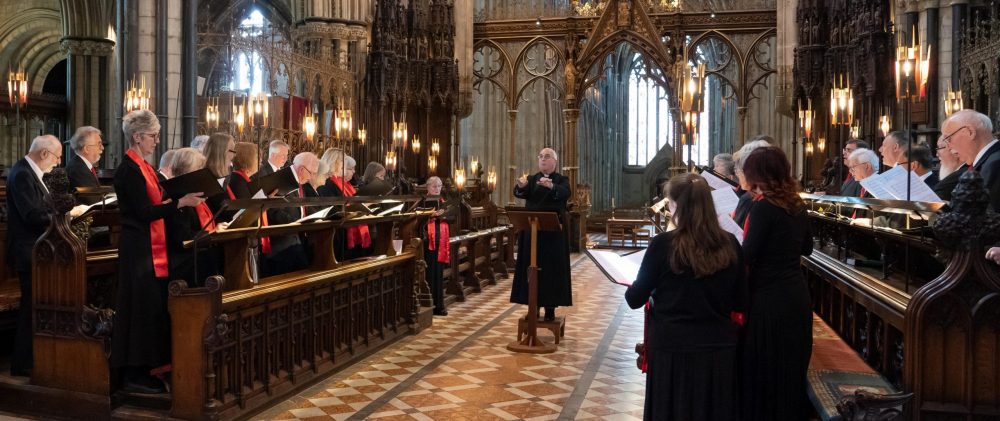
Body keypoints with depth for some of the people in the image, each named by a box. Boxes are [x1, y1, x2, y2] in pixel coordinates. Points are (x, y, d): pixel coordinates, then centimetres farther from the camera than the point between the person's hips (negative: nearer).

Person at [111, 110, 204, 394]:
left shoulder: (143, 167, 15)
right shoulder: (129, 170, -14)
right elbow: (144, 212, -20)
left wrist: (180, 200, 10)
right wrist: (181, 203, -24)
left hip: (152, 248, 9)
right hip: (139, 249, -9)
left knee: (152, 308, 11)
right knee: (142, 308, -4)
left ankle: (142, 370, 19)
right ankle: (134, 375, 6)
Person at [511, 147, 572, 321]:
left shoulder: (562, 179, 2)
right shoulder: (531, 179, 9)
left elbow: (565, 193, -22)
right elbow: (518, 193, -12)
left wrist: (551, 186, -43)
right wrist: (521, 186, -36)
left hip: (553, 231, -2)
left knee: (552, 269, 0)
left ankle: (550, 307, 6)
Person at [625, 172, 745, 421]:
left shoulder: (663, 244, -14)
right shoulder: (730, 244, -4)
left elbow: (635, 300, -4)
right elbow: (741, 304, 5)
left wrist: (631, 289, 17)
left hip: (673, 347, -3)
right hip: (720, 347, 3)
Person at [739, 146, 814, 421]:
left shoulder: (764, 207, -16)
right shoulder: (797, 204, 7)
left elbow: (747, 256, -17)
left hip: (769, 299, -8)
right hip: (797, 295, 8)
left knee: (764, 373, 5)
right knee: (790, 369, 18)